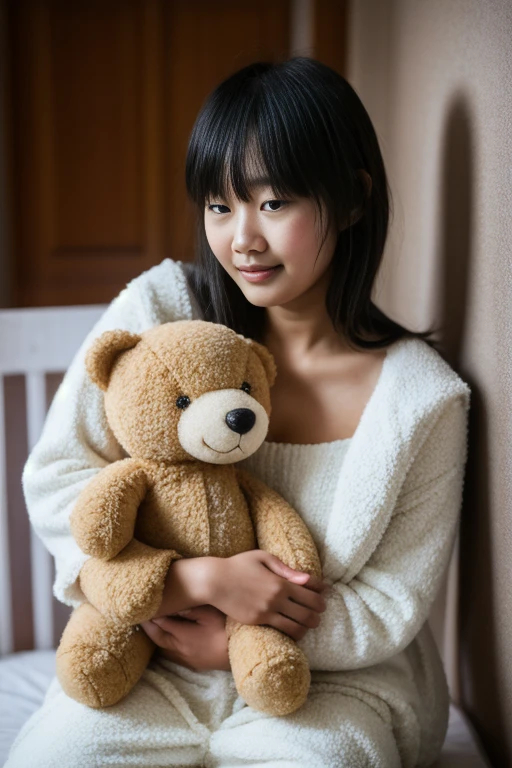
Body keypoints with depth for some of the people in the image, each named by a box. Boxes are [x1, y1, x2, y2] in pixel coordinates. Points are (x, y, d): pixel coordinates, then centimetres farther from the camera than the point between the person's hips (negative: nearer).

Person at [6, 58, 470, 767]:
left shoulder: (422, 395, -11)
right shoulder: (161, 308, -8)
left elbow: (392, 608, -5)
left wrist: (230, 644, -13)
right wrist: (202, 577, -19)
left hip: (329, 682, -1)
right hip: (155, 664, 2)